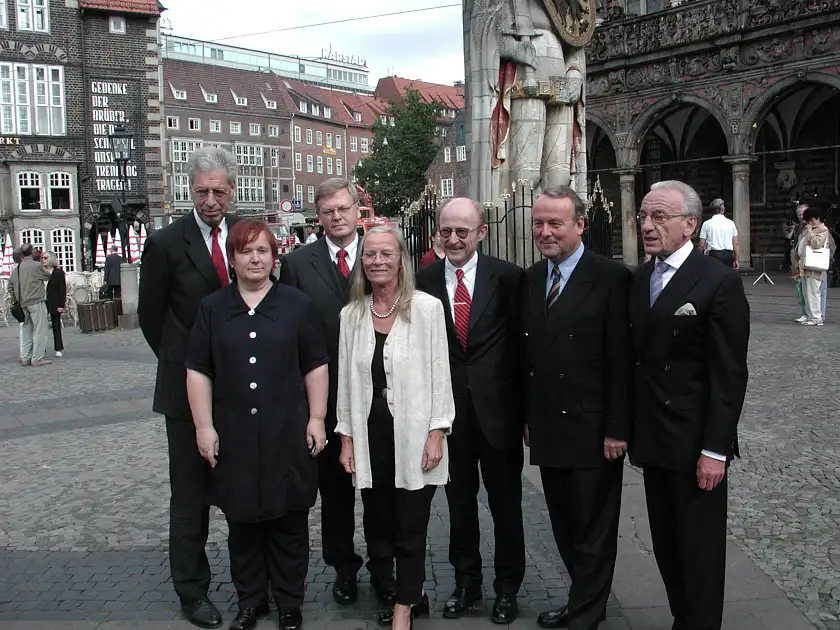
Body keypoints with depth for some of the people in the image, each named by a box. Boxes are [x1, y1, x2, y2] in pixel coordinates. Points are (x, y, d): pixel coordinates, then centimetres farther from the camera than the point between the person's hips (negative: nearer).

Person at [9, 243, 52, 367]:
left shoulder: (15, 269, 12)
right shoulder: (37, 265, -9)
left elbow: (10, 287, 17)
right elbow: (47, 277, 4)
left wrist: (16, 300, 25)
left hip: (23, 304, 7)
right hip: (37, 302, -7)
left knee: (27, 330, 14)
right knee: (39, 330, -3)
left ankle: (25, 358, 17)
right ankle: (37, 359, -5)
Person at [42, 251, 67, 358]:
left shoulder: (59, 272, -3)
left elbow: (62, 289, -6)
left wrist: (61, 305, -12)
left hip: (54, 303, -4)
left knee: (56, 326, 4)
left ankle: (59, 349, 11)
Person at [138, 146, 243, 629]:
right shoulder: (166, 243, -6)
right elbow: (151, 315, 2)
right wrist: (181, 364, 7)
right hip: (189, 386, -2)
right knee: (191, 492, 9)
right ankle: (192, 588, 23)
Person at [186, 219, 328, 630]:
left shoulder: (296, 304, 3)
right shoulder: (212, 308, 5)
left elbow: (316, 365, 3)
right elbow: (198, 370, 5)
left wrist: (316, 418, -1)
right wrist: (204, 426, -1)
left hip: (287, 434, -1)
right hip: (235, 436, 1)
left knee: (289, 523, 8)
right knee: (243, 523, 11)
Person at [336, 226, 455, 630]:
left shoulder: (427, 308, -5)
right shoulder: (351, 314, 6)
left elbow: (439, 374, -5)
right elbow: (346, 379, 8)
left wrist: (437, 433, -9)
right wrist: (346, 437, 6)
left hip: (414, 435, -4)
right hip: (370, 435, 4)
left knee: (410, 529, 2)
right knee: (378, 525, 12)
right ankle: (411, 593, 33)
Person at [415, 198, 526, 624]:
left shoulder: (508, 277, -6)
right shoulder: (424, 281, -1)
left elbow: (520, 341, -5)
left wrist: (524, 406, -5)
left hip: (498, 407, -1)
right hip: (448, 409, 2)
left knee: (506, 502, 12)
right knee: (459, 501, 17)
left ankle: (507, 587, 32)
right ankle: (466, 581, 36)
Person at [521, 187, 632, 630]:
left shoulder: (611, 278, -11)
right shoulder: (531, 279, 9)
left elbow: (621, 361, -13)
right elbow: (526, 354, 11)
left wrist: (617, 429, -14)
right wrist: (527, 416, 10)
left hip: (591, 430, -6)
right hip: (546, 429, 6)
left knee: (593, 531, 8)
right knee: (564, 527, 17)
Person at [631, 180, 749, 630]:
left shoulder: (720, 282, -12)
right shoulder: (639, 279, 8)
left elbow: (729, 375, -14)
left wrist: (715, 449, -16)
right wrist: (631, 428, 7)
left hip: (695, 444, -6)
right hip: (652, 440, 6)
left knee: (700, 553, 6)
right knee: (666, 547, 16)